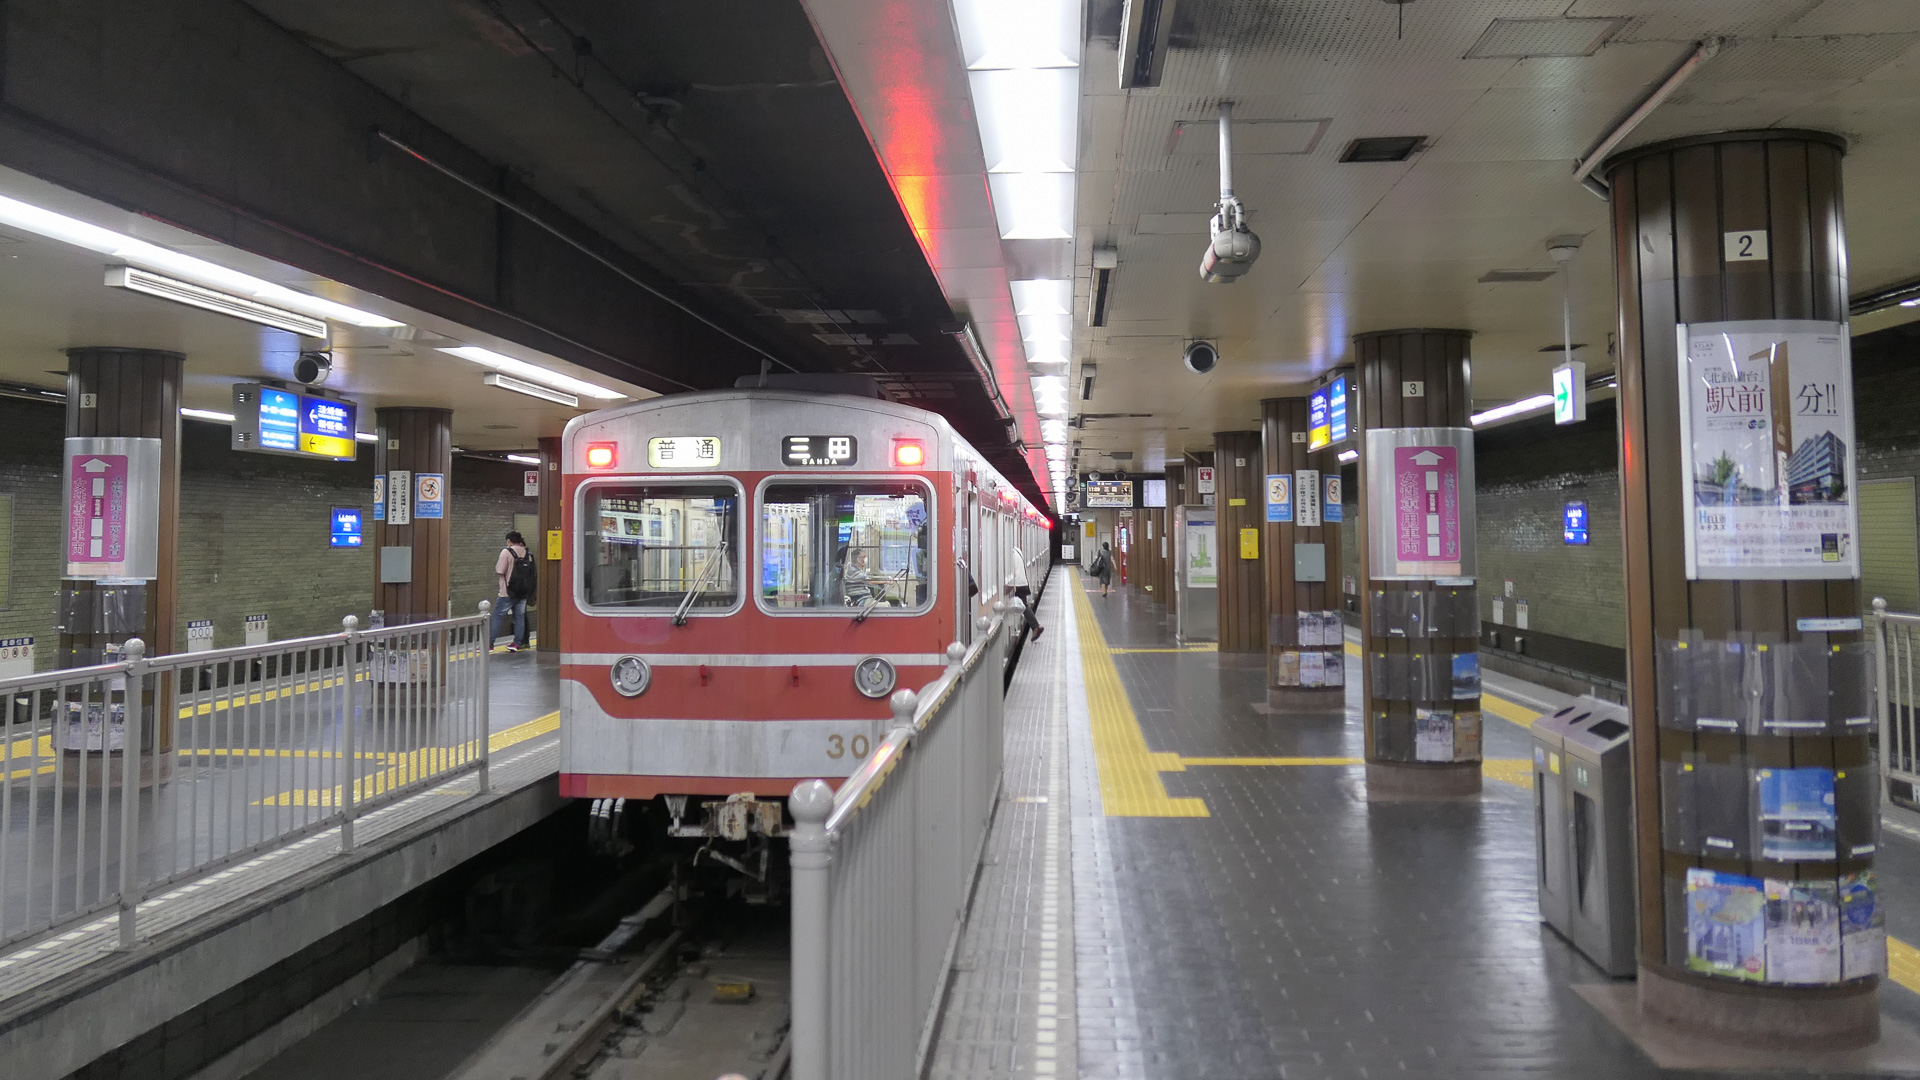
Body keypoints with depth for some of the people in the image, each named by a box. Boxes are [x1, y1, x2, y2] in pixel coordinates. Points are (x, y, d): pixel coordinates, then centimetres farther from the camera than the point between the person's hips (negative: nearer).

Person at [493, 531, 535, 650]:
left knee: (497, 617, 1)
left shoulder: (506, 552, -10)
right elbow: (534, 572, 9)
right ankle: (517, 643, 9)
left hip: (508, 592, -5)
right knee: (520, 617, 10)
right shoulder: (528, 553, 7)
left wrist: (496, 565, 4)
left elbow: (499, 572, -14)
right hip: (524, 592, 5)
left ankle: (489, 644, 2)